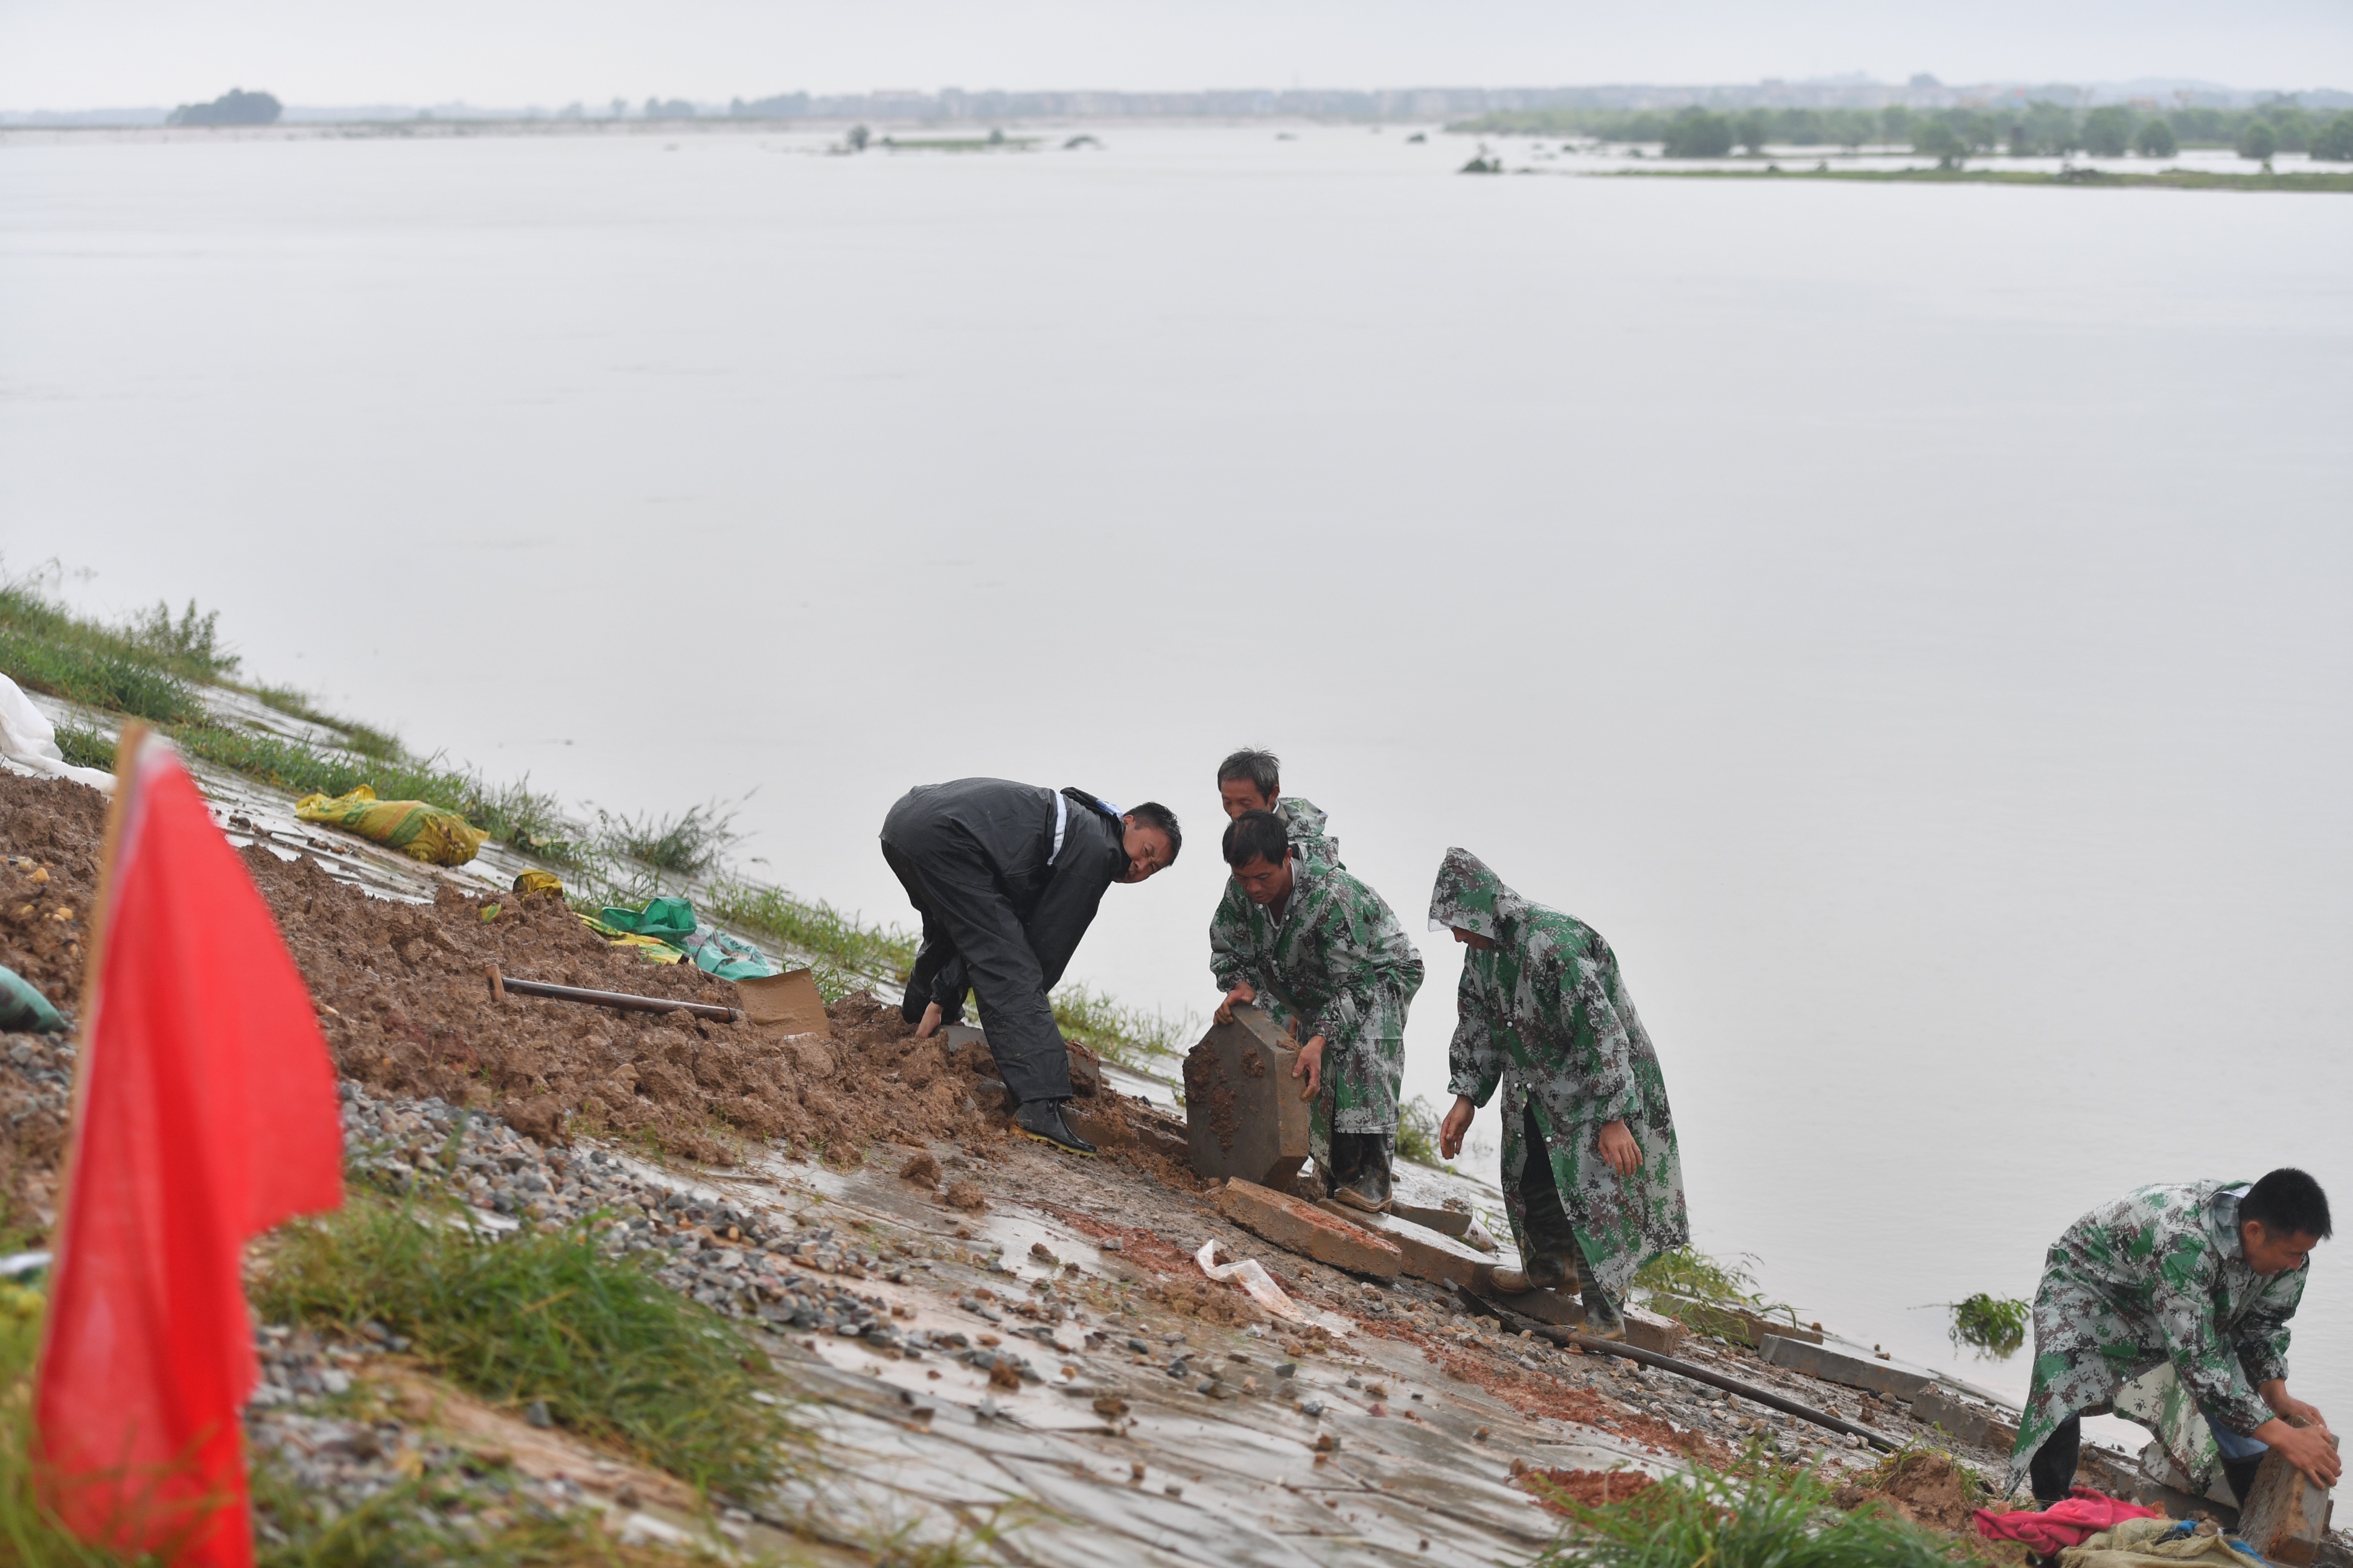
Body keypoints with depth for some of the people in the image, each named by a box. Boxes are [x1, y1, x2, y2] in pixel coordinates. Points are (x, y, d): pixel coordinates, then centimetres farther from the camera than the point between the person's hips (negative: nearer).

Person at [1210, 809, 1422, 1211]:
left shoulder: (1332, 896, -38)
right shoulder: (1247, 892, -17)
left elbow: (1354, 984, -37)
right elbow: (1246, 955, -2)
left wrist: (1319, 1041, -49)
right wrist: (1242, 986, -27)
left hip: (1381, 972, -8)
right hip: (1316, 990, 8)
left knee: (1362, 1049, -31)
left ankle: (1368, 1180, -30)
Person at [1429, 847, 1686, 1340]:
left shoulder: (1553, 944, -33)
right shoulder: (1483, 950, -4)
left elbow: (1600, 1030, -33)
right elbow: (1479, 1025, 9)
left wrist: (1613, 1118, -32)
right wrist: (1466, 1098, 2)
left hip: (1597, 1083, -9)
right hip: (1539, 1087, 9)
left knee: (1594, 1190, -12)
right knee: (1529, 1174, 21)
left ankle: (1604, 1315, -5)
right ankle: (1548, 1267, 45)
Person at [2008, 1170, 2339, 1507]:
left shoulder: (2285, 1247, -20)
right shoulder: (2184, 1242, -45)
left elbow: (2263, 1327, -1)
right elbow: (2197, 1360, -45)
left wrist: (2279, 1397, -18)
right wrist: (2285, 1439, -45)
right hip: (2091, 1285, -6)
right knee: (2058, 1393, -28)